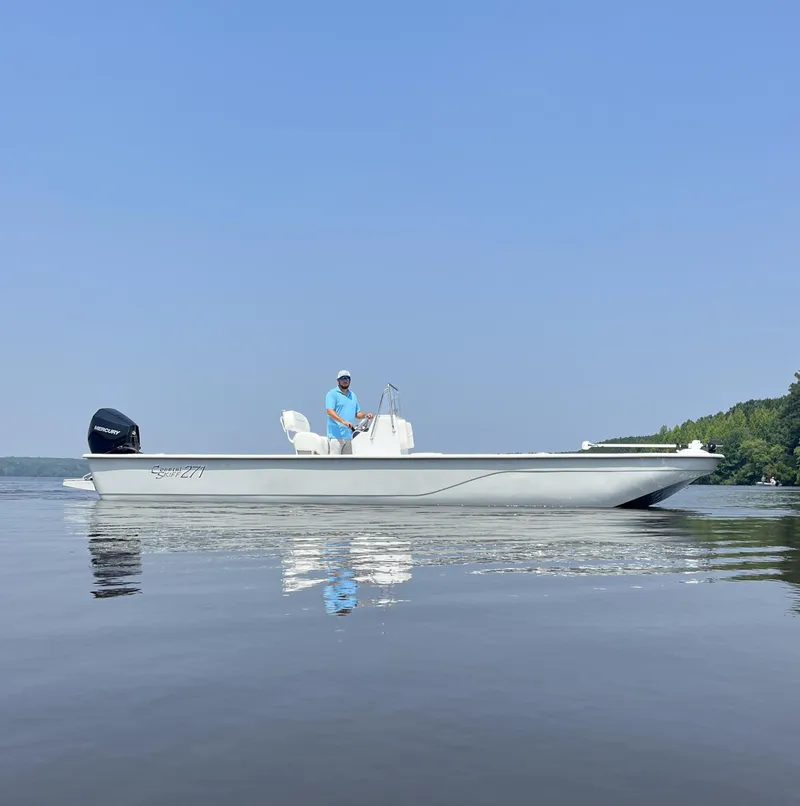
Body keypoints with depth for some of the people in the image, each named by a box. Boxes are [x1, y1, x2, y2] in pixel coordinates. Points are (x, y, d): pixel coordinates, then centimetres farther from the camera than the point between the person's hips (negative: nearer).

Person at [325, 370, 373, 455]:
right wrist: (343, 421, -30)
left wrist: (365, 415, 2)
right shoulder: (332, 394, -4)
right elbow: (330, 411, -17)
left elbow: (357, 414, 24)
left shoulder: (353, 395, 19)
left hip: (348, 435, 8)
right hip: (336, 435, -8)